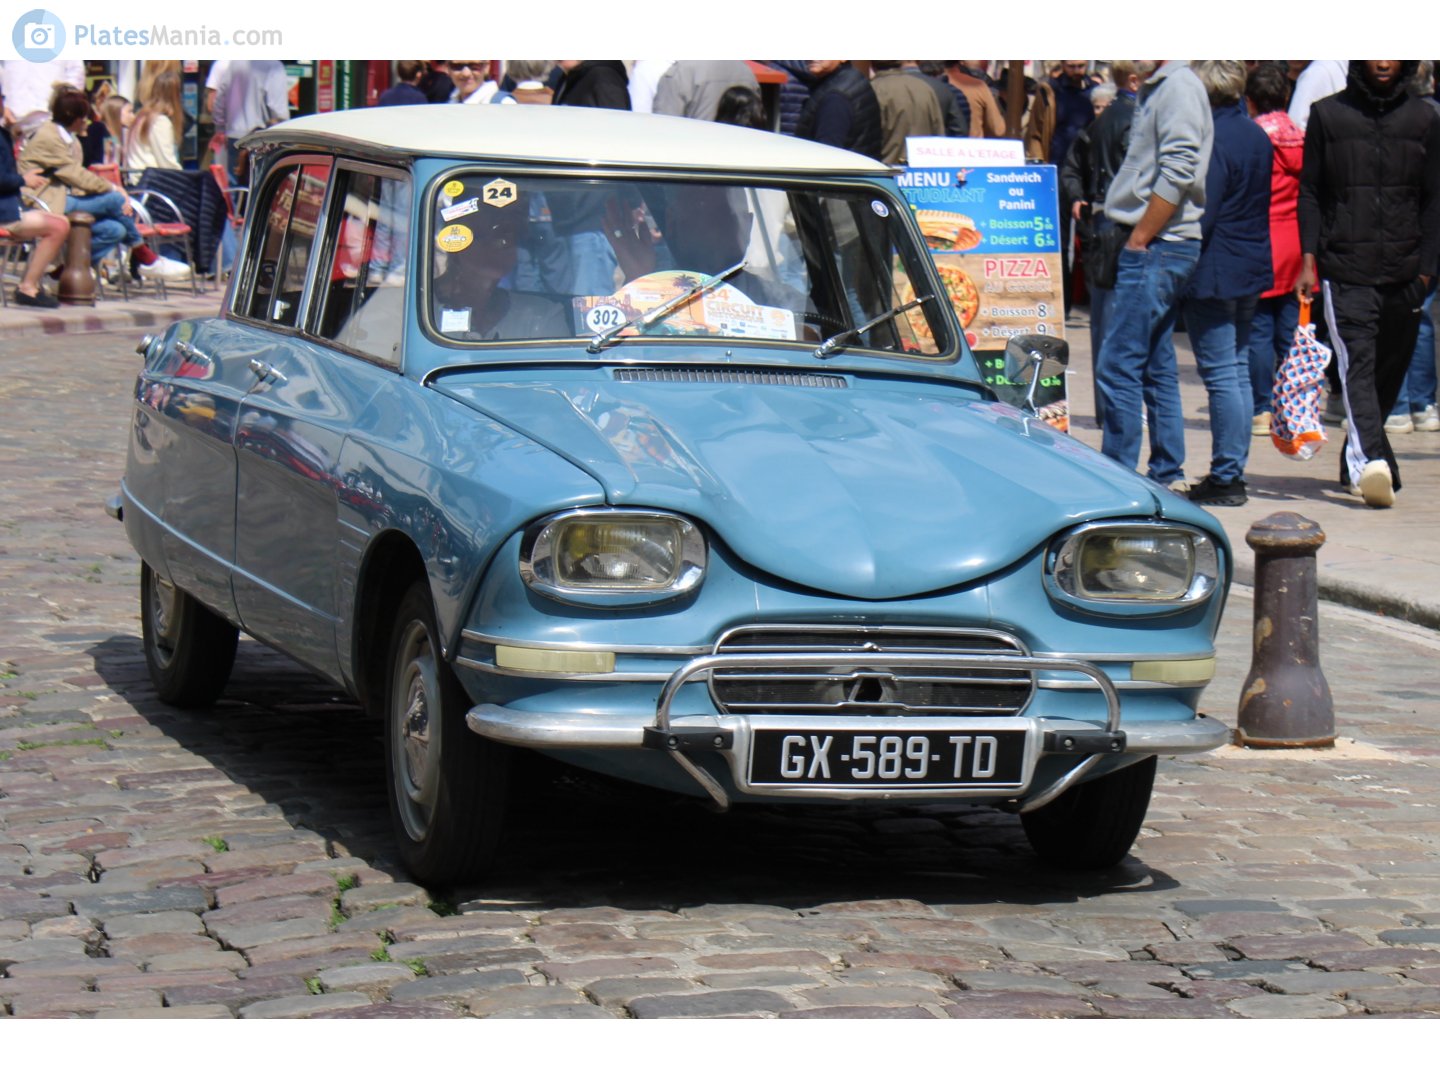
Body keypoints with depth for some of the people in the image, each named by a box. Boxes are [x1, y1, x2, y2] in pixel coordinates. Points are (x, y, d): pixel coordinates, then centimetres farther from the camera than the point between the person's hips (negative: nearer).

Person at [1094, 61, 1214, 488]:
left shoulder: (1180, 88, -12)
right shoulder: (1156, 88, 17)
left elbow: (1177, 173, -20)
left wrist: (1138, 240, -17)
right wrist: (1136, 241, 14)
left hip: (1158, 247, -10)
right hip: (1150, 248, 10)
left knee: (1117, 366, -10)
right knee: (1156, 366, 12)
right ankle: (1167, 473, 16)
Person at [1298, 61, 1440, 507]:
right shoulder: (1327, 114, 6)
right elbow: (1309, 192, 7)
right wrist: (1309, 260, -2)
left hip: (1403, 274, 3)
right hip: (1345, 271, -3)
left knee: (1389, 373, 10)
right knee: (1357, 364, -17)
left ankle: (1357, 465, 25)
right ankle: (1370, 461, -31)